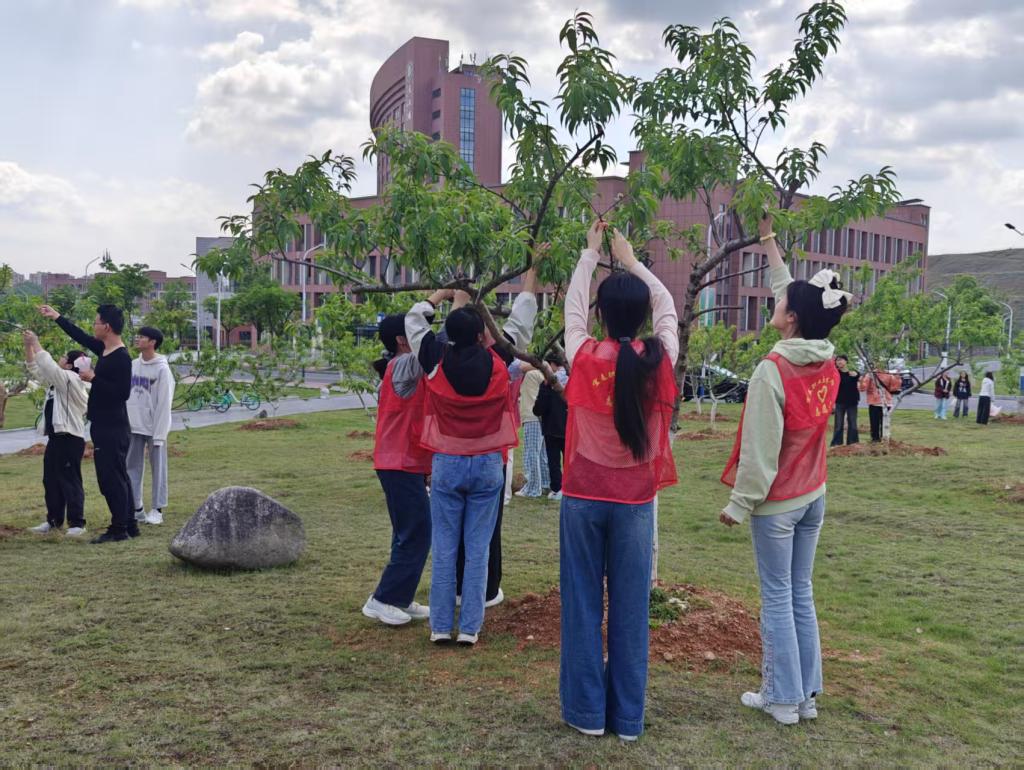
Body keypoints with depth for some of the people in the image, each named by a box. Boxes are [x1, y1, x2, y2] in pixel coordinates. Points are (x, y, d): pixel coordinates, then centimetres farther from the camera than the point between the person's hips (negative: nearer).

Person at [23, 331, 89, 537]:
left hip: (70, 438, -10)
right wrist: (28, 346, 9)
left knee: (70, 481, -7)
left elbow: (48, 365, -23)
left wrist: (36, 343, -14)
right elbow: (35, 368, 22)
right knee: (50, 480, 13)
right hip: (55, 437, 10)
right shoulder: (56, 380, 16)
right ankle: (54, 519, 21)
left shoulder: (71, 380, -13)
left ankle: (77, 523, -3)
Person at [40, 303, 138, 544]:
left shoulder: (121, 358, -18)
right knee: (116, 477, 13)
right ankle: (129, 525, 19)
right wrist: (56, 317, 31)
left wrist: (93, 378, -19)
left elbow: (122, 392, -23)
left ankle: (119, 529, 0)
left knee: (111, 478, -6)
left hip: (113, 428, -10)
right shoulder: (104, 350, 10)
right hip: (104, 426, 10)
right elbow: (80, 337, 25)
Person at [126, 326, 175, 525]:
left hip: (154, 427, -6)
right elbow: (125, 396, 11)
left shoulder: (162, 369, -11)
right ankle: (136, 508, 17)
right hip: (133, 427, 6)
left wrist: (159, 434, -16)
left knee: (157, 468, 2)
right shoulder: (132, 366, 8)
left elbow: (164, 404, -13)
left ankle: (157, 509, 9)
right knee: (132, 468, 9)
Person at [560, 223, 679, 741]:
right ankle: (628, 716, 16)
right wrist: (631, 260, 21)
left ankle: (587, 711, 15)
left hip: (583, 498, -1)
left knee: (583, 605, 9)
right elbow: (667, 306, 11)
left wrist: (590, 253, 21)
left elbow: (573, 307, 8)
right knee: (630, 608, 7)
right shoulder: (660, 361, -9)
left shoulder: (586, 358, -11)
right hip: (635, 502, 1)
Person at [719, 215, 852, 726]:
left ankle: (783, 698, 12)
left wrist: (738, 504, -11)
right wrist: (769, 241, 23)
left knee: (777, 599, 3)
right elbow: (795, 296, 14)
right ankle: (806, 694, 21)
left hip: (776, 503, -7)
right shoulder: (826, 364, 0)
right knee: (802, 594, 14)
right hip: (813, 496, 7)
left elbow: (759, 448, -21)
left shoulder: (772, 371, -21)